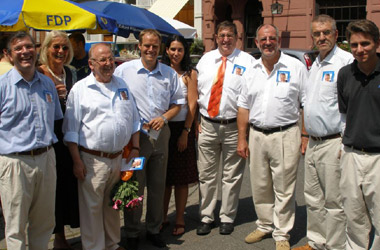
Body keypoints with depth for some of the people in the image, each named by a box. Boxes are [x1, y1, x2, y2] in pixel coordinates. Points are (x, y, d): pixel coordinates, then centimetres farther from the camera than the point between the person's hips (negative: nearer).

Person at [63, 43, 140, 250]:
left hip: (120, 158, 5)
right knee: (92, 207, 2)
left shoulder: (122, 85, 11)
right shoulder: (80, 89, -4)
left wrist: (135, 148, 9)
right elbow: (71, 129, -4)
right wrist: (77, 161, -9)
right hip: (93, 160, -4)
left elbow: (134, 121, 17)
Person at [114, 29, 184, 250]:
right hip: (135, 134, -3)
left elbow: (178, 103, 13)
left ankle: (154, 229, 29)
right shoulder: (124, 70, -3)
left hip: (160, 133, 3)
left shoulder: (169, 73, 7)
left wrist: (164, 117, -6)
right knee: (134, 186, 2)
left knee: (158, 185, 12)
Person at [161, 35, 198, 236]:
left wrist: (186, 132, -9)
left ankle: (179, 220, 16)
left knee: (181, 177, 4)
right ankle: (162, 217, 21)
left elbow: (192, 104, -3)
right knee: (163, 175, 7)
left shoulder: (190, 74, 1)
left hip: (182, 128, -2)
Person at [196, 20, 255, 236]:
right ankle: (207, 217, 23)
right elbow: (197, 89, 15)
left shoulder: (247, 61, -1)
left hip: (234, 126, -3)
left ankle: (227, 218, 23)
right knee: (207, 174, 9)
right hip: (207, 124, 3)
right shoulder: (206, 59, 11)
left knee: (232, 176, 8)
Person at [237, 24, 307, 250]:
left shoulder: (296, 67, -2)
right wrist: (242, 139, 8)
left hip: (286, 135, -4)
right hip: (257, 135, 4)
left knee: (284, 189, 3)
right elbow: (244, 106, 12)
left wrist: (306, 138, -8)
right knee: (260, 187, 13)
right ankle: (265, 226, 32)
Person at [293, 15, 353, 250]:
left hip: (333, 143, -9)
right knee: (313, 196, 17)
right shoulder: (315, 64, 16)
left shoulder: (346, 61, -12)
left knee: (334, 200, 0)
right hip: (314, 142, 9)